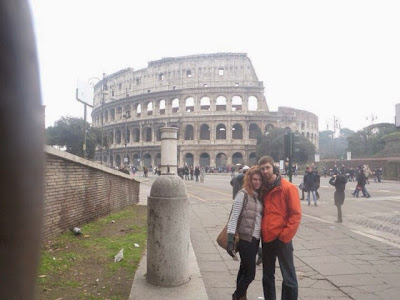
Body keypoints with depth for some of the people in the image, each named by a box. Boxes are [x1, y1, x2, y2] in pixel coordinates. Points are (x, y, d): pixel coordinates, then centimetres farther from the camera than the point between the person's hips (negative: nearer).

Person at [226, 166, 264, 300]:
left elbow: (260, 217, 13)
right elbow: (234, 217, -15)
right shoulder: (243, 194, -14)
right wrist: (230, 240, -20)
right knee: (250, 272, 1)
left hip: (255, 239, 6)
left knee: (244, 270, 18)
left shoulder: (259, 195, 7)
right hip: (245, 239, -6)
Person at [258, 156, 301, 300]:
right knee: (267, 276, 17)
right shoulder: (263, 188, 7)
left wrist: (285, 235, -15)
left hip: (282, 238, -5)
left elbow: (296, 214, -11)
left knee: (288, 277, 4)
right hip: (266, 238, 6)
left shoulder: (288, 187, -10)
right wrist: (261, 231, 6)